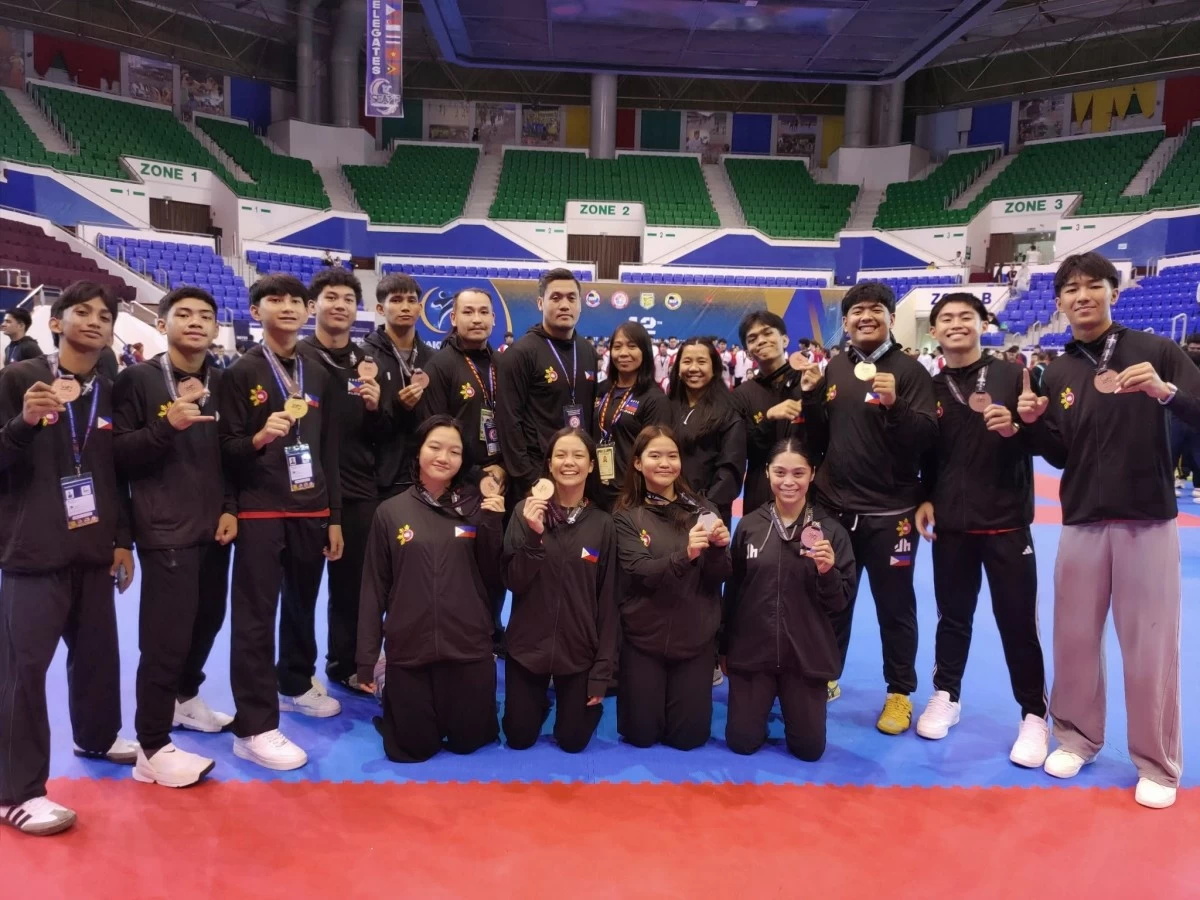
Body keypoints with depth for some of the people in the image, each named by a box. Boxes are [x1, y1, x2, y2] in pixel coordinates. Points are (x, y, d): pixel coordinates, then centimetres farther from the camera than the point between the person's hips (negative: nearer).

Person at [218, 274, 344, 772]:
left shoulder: (319, 375, 11)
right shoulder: (239, 373, -3)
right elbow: (225, 449, -6)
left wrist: (334, 516, 10)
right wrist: (260, 437, -28)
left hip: (311, 510, 5)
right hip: (260, 511, -5)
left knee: (303, 605, 15)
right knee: (255, 615, -2)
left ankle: (296, 684, 37)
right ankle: (254, 727, 4)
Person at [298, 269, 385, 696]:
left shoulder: (368, 362, 10)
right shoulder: (295, 357, -3)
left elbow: (382, 435, 9)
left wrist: (374, 407, -10)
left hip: (359, 492, 4)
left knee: (353, 584, 12)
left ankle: (346, 664, 29)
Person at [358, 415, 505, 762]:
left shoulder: (477, 508, 2)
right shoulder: (390, 512, 0)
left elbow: (490, 577, 1)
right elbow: (375, 588, 2)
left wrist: (492, 526, -13)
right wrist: (367, 657, 2)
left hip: (469, 648, 1)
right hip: (408, 650, -1)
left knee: (468, 741, 11)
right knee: (414, 748, 8)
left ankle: (455, 712, 43)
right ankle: (394, 701, 38)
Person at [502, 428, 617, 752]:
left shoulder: (602, 523, -5)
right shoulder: (525, 511, -7)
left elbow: (607, 601, -2)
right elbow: (513, 582, -10)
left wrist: (603, 668, -3)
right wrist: (533, 535, -26)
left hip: (579, 651, 0)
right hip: (527, 647, 0)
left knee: (573, 741, 9)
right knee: (519, 739, 11)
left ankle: (584, 701, 40)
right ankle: (541, 702, 41)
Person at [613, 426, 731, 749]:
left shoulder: (702, 509, 0)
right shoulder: (627, 515, -5)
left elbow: (718, 576, -4)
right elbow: (641, 573, -18)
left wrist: (718, 548, -25)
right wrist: (685, 555, -35)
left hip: (696, 637, 1)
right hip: (644, 636, -1)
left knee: (689, 735, 7)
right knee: (641, 734, 7)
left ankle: (681, 694, 38)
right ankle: (639, 690, 38)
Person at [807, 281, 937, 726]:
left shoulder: (909, 370, -7)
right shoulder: (835, 367, 7)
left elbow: (926, 437, -14)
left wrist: (894, 404, -30)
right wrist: (810, 394, -3)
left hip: (889, 512, -4)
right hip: (834, 506, 4)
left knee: (895, 606, 9)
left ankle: (900, 693, 25)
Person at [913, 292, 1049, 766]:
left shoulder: (1012, 375, -2)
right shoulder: (931, 388, 5)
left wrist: (1018, 427, -20)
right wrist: (924, 499, 3)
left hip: (1006, 519, -2)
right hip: (950, 521, 2)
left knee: (1018, 621, 5)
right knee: (953, 615, 15)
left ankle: (1034, 716, 20)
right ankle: (946, 696, 32)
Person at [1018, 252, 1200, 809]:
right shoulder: (1058, 374, 6)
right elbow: (1061, 456, 9)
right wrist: (1035, 423, -9)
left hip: (1148, 522, -3)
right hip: (1082, 523, 3)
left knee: (1149, 648, 5)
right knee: (1075, 639, 11)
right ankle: (1077, 738, 30)